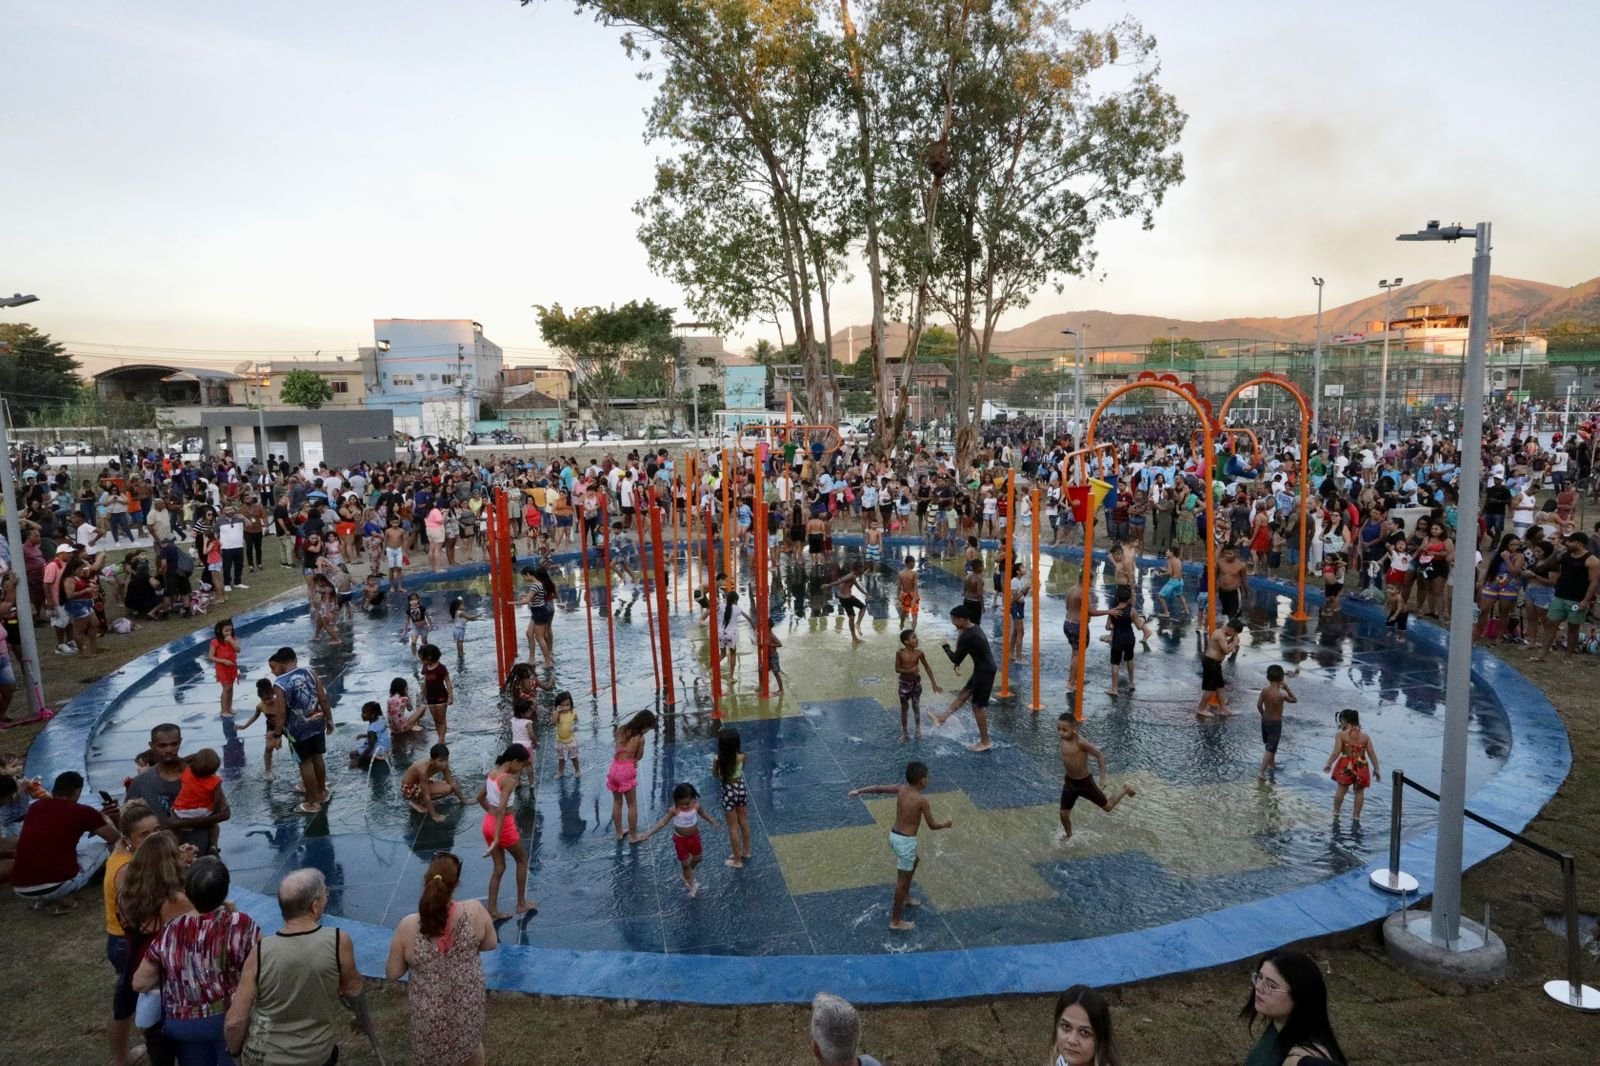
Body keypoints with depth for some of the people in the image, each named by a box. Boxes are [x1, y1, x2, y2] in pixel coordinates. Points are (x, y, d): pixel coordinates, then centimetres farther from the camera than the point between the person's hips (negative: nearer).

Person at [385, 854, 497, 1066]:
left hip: (430, 1009, -1)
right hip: (467, 1000, 1)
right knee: (472, 1045, 29)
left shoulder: (408, 926, -26)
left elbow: (392, 974, -12)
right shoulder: (475, 911, -24)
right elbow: (491, 944, -5)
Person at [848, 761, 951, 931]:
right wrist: (945, 824, 12)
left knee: (914, 862, 33)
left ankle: (905, 898, 45)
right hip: (906, 841, -8)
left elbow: (878, 788, 9)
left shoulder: (901, 789, 0)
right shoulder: (922, 800, -17)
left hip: (894, 835, 8)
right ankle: (895, 921, 13)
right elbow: (932, 825, -9)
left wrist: (859, 791, 23)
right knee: (902, 881, 4)